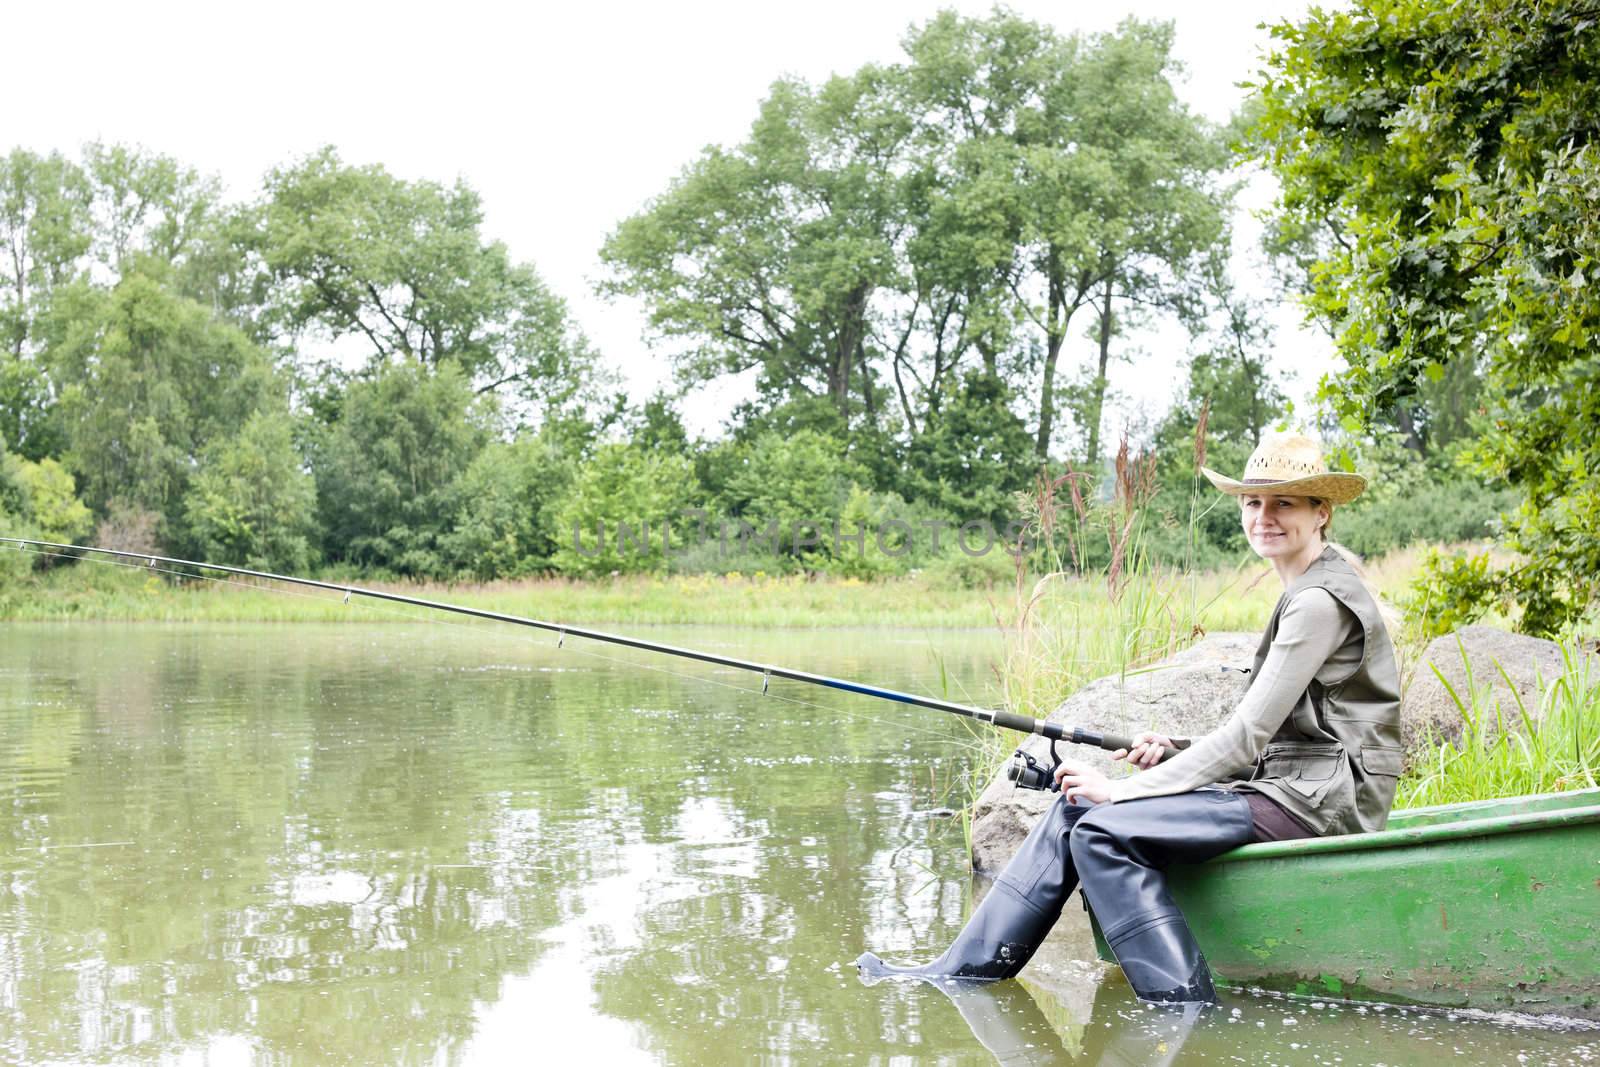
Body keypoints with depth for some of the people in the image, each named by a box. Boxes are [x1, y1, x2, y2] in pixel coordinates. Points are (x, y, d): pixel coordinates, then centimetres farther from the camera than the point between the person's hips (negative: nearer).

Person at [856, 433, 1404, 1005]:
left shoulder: (1322, 599, -14)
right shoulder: (1305, 591, 17)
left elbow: (1249, 732, -18)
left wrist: (1124, 789, -14)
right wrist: (1175, 749, 6)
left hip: (1318, 800, -10)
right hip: (1292, 785, 10)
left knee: (1103, 833, -20)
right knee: (1075, 806, 4)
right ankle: (965, 968, 7)